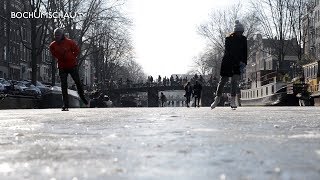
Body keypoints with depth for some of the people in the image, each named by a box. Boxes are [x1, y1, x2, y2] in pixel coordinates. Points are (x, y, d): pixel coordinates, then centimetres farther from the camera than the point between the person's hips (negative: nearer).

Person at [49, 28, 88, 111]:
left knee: (78, 82, 8)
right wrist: (59, 58, 7)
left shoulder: (69, 42, -8)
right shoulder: (53, 45, 0)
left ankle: (82, 97, 34)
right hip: (62, 67, 1)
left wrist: (71, 58, -2)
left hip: (72, 66, -1)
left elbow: (77, 50, 4)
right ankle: (65, 105, 0)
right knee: (64, 86, -2)